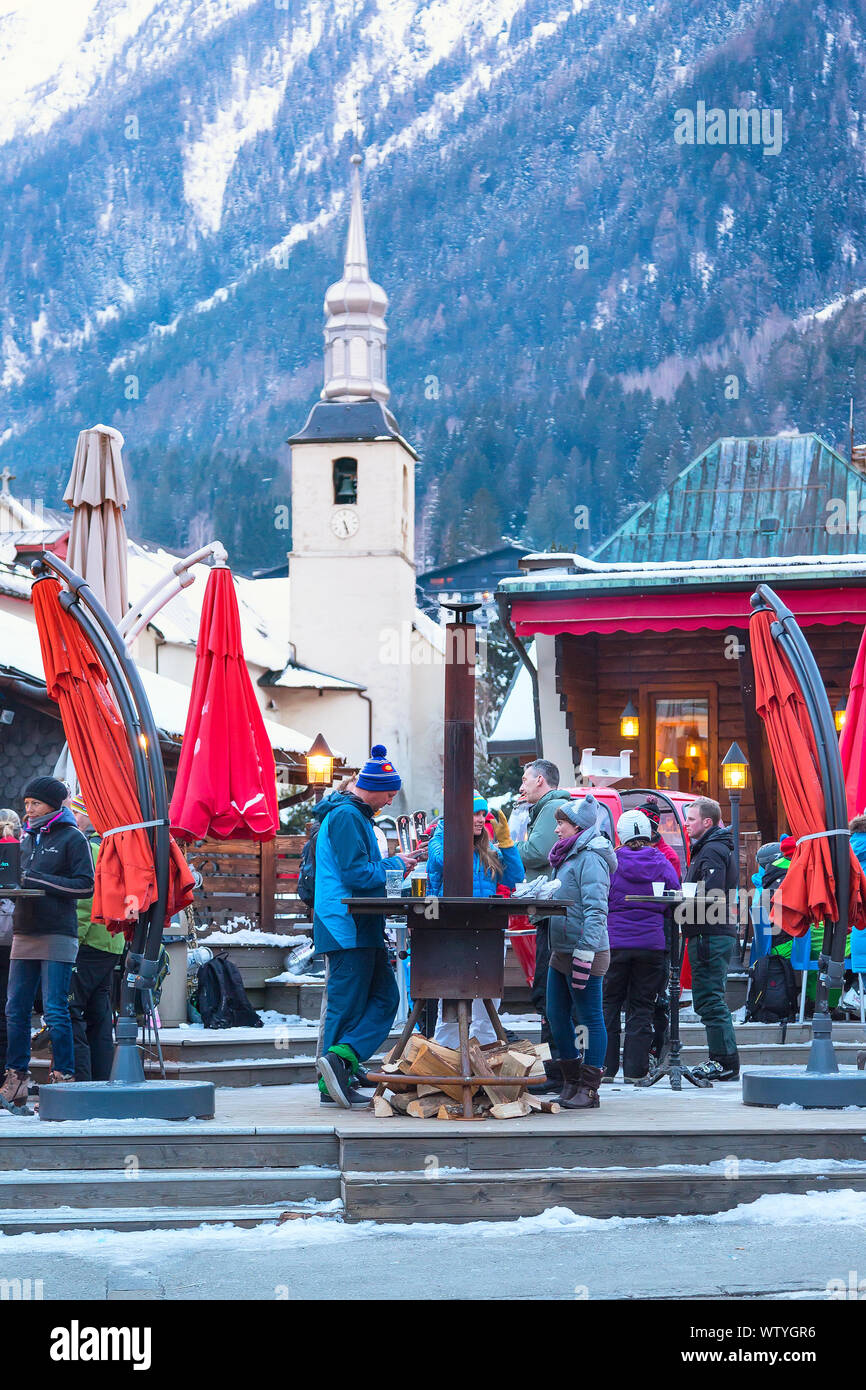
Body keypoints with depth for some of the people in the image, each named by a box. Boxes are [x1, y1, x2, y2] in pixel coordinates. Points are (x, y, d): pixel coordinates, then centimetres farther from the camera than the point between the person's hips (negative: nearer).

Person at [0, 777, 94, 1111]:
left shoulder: (72, 837, -1)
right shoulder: (27, 837, 18)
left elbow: (86, 885, -8)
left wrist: (38, 880, -12)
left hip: (58, 934, -6)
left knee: (55, 1009, -8)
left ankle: (64, 1076, -1)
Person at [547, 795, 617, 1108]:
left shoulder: (591, 858, -13)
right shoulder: (569, 856, 17)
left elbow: (595, 909, -20)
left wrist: (585, 953, -24)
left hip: (586, 953, -10)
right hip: (561, 953, 10)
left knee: (590, 1019, -3)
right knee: (556, 1016, 12)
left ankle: (589, 1089, 1)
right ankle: (571, 1081, 21)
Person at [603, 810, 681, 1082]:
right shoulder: (663, 864, 2)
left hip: (615, 944, -1)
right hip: (652, 944, 1)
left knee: (609, 1004, 9)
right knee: (641, 1008, 5)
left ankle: (606, 1066, 8)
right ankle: (635, 1068, 3)